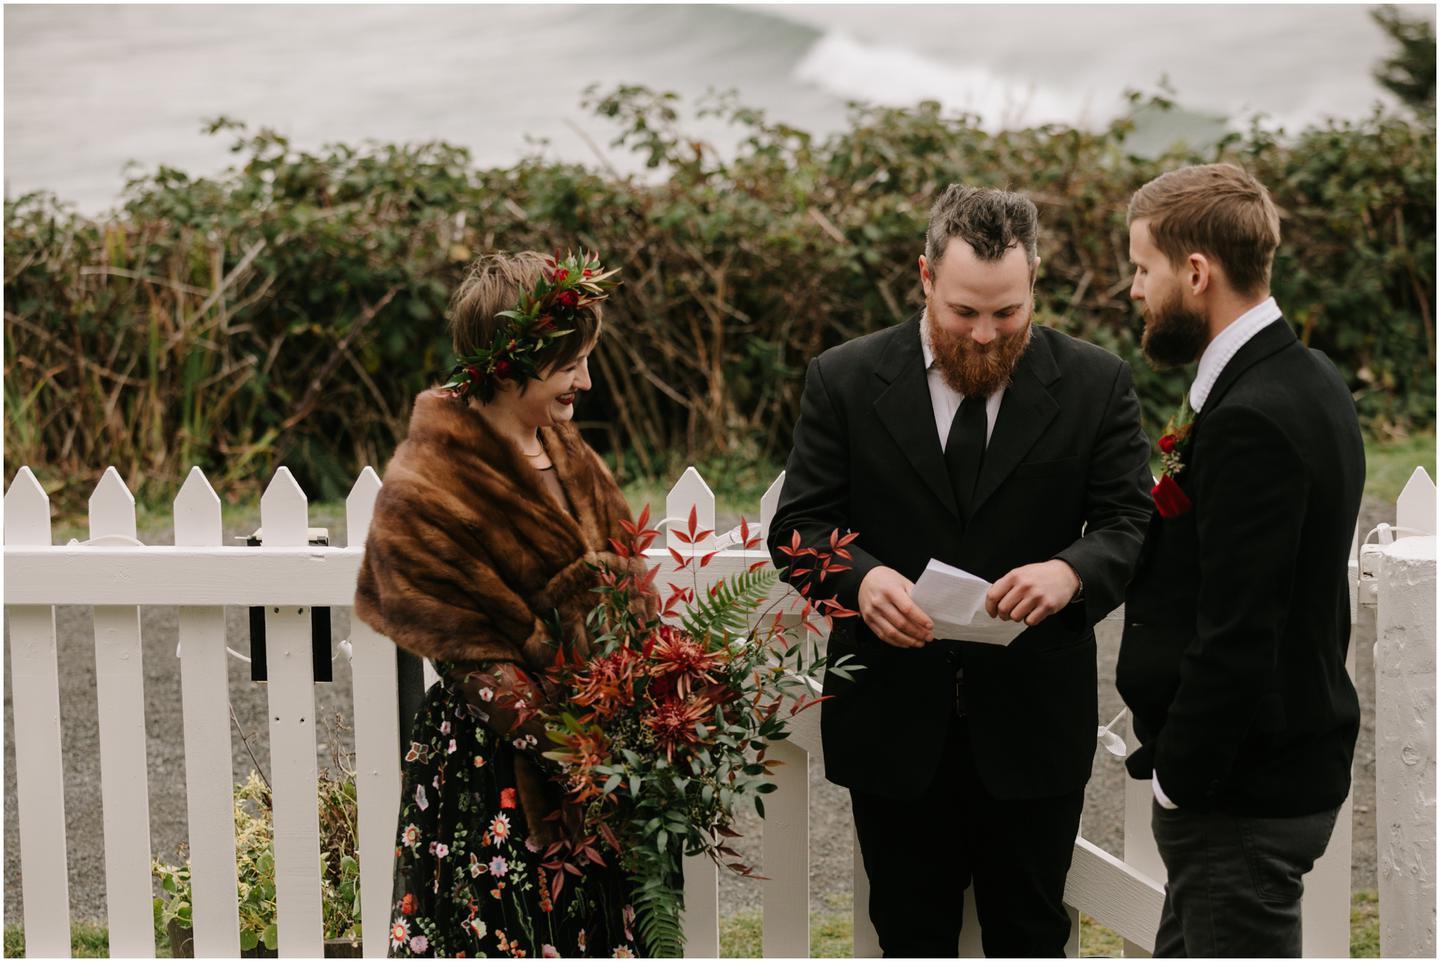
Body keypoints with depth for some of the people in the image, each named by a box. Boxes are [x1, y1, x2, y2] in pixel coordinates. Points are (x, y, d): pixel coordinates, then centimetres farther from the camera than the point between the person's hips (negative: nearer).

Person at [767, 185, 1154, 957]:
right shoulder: (844, 381, 0)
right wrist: (859, 577, -24)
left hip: (1035, 723, 0)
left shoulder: (1095, 384, 0)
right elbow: (797, 527, -1)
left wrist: (1071, 572, -26)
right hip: (894, 718, 0)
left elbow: (1132, 524, -3)